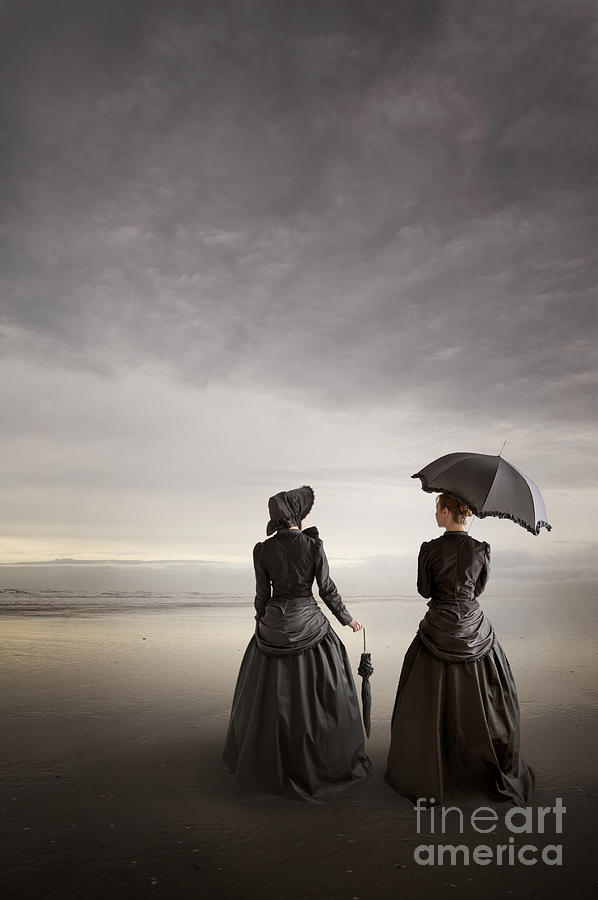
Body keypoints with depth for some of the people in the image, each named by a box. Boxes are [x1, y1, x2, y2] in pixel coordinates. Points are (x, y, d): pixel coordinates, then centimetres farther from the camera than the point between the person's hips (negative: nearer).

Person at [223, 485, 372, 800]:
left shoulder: (262, 550, -6)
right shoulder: (313, 545, -11)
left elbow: (262, 595, 0)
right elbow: (327, 589, -5)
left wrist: (261, 627, 15)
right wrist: (347, 618, 10)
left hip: (273, 624, 2)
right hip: (309, 623, -2)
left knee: (270, 692, 17)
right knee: (320, 691, 13)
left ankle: (265, 759, 32)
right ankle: (328, 760, 23)